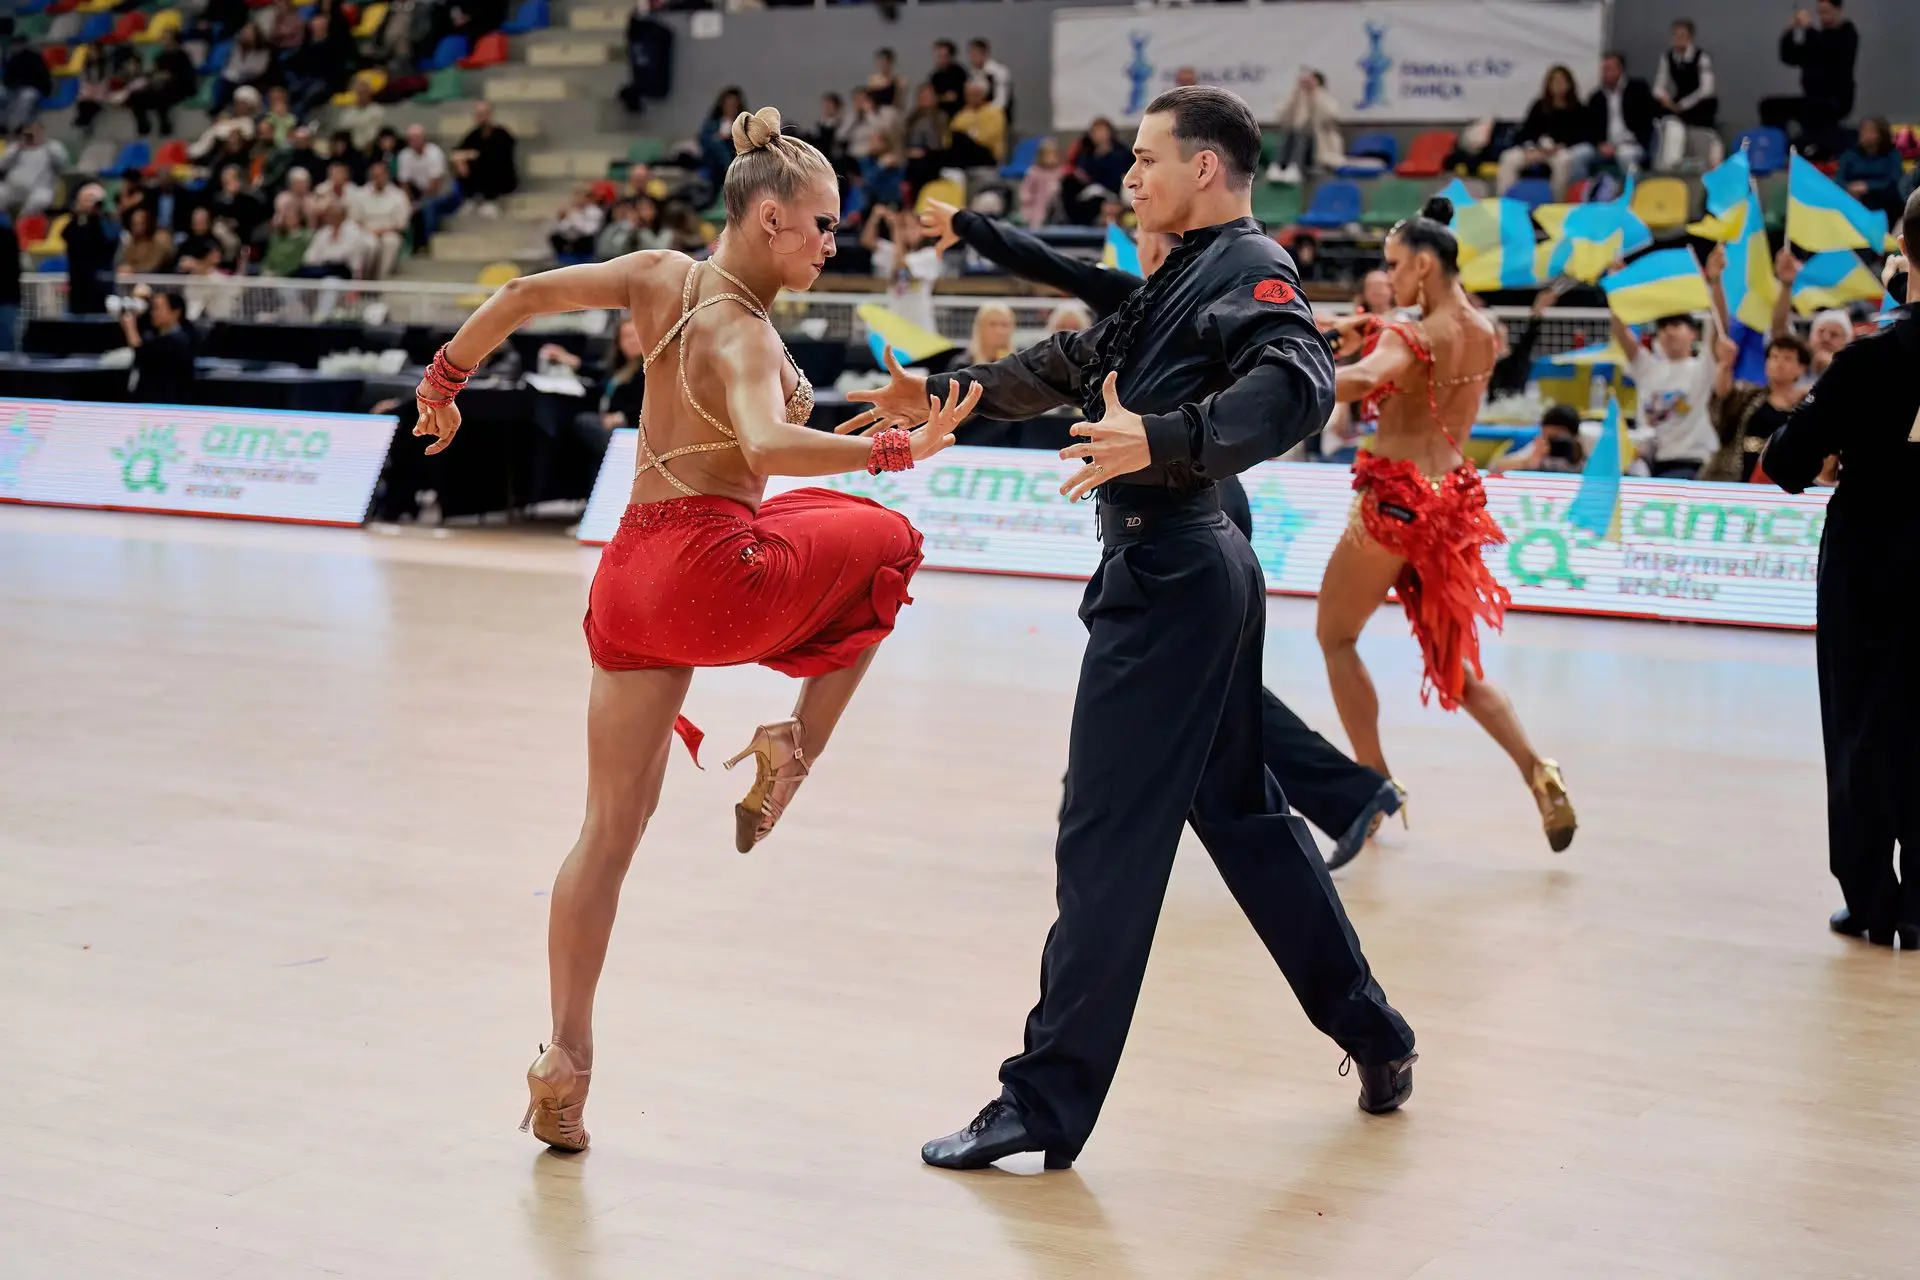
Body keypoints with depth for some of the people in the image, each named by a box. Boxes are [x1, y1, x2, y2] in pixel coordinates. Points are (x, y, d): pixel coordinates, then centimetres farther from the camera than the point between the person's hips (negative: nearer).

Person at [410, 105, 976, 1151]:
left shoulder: (662, 277, 6)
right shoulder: (743, 332, -14)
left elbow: (523, 295, 7)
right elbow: (766, 447, -33)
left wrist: (444, 379, 21)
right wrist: (901, 451, -34)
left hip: (630, 575, 7)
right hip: (718, 568, -7)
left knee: (610, 826, 11)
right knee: (885, 544, 21)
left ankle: (564, 1062, 11)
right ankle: (794, 744, 13)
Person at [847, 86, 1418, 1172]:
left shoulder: (1251, 269, -11)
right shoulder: (1188, 275, 19)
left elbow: (1299, 387, -29)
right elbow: (1075, 363, 26)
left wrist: (1160, 440, -41)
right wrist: (945, 395, 18)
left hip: (1172, 579, -11)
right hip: (1197, 573, 11)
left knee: (1107, 842, -7)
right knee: (1244, 813, 18)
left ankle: (1049, 1104, -1)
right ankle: (1374, 1038, 27)